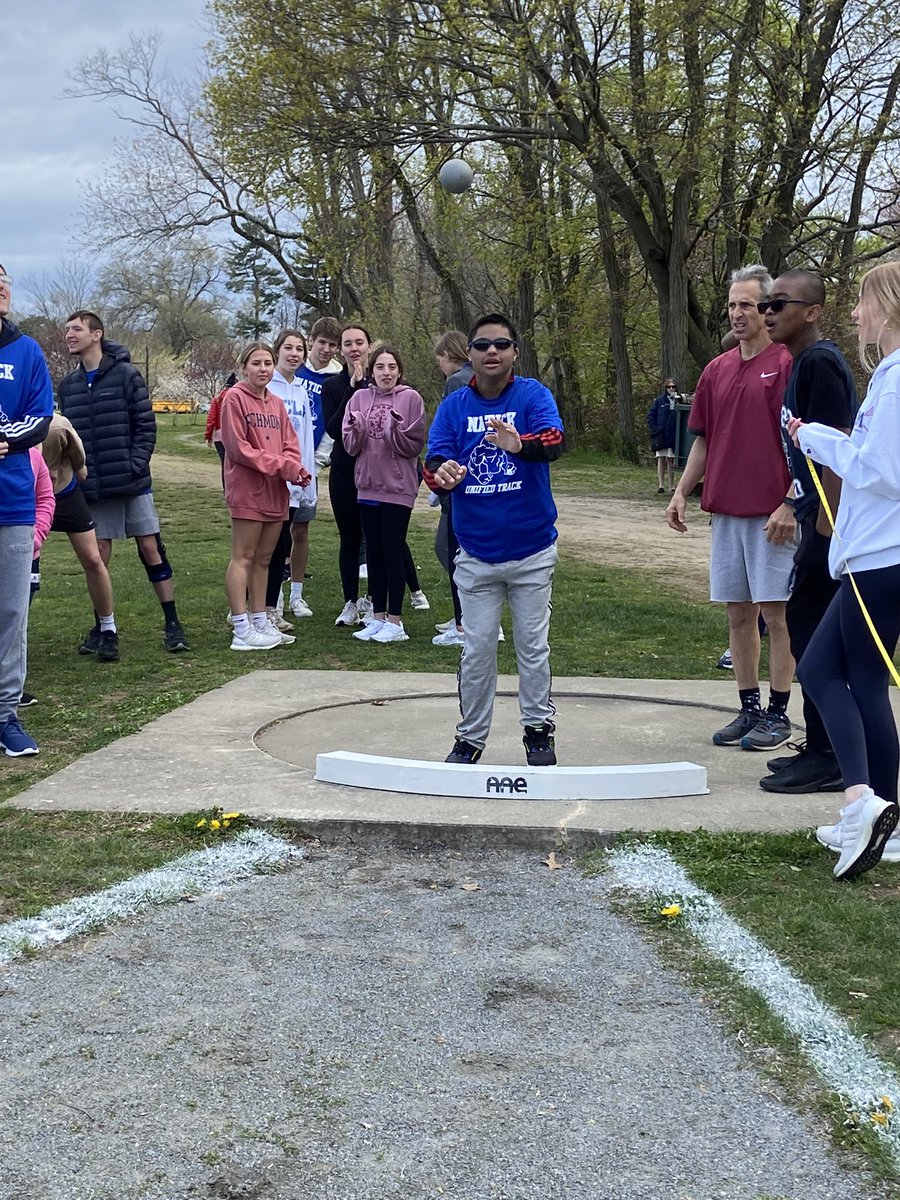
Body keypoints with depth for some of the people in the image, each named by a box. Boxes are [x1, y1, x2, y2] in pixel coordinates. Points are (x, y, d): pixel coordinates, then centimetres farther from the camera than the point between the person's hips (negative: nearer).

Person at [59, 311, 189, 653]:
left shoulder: (126, 375, -4)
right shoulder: (68, 384, 9)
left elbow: (146, 426, -5)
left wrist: (135, 465, -14)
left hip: (132, 483, -4)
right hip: (93, 488, 4)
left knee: (151, 548, 0)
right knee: (98, 557, 7)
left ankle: (172, 624, 8)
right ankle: (101, 626, 19)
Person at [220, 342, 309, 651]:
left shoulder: (276, 403, 15)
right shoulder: (235, 398, -7)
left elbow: (290, 445, 13)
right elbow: (238, 448, -14)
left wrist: (292, 467, -10)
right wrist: (282, 465, -16)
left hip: (275, 492, 7)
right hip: (247, 490, -7)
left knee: (263, 559, 12)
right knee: (243, 558, -5)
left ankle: (261, 623, 20)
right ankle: (242, 631, -4)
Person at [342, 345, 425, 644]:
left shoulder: (411, 398, -6)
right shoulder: (359, 398, 6)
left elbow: (414, 445, -8)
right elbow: (350, 446, 5)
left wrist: (395, 430, -25)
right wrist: (357, 429, -15)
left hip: (398, 487, -5)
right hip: (368, 485, 5)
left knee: (392, 554, -1)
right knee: (374, 554, 11)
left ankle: (394, 621, 8)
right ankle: (378, 617, 20)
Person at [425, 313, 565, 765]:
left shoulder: (532, 395, -6)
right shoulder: (453, 406, 2)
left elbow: (555, 440, -24)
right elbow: (433, 462, -5)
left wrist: (520, 444, -47)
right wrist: (442, 473, -30)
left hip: (532, 551, -1)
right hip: (475, 553, 2)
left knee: (533, 647, 9)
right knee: (477, 650, 7)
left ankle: (538, 729, 24)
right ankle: (471, 737, 19)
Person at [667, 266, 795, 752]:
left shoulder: (786, 364, -6)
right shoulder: (717, 370, 13)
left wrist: (790, 504, -16)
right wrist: (681, 492, 9)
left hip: (772, 513, -6)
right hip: (726, 510, 6)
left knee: (776, 613, 0)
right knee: (738, 614, 10)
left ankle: (777, 713, 9)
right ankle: (748, 709, 20)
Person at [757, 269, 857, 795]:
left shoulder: (819, 362, -14)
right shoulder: (807, 361, 17)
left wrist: (825, 524, -22)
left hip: (828, 522, -10)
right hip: (819, 518, 10)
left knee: (811, 633, -6)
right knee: (810, 632, 14)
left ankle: (827, 759, 1)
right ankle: (824, 749, 23)